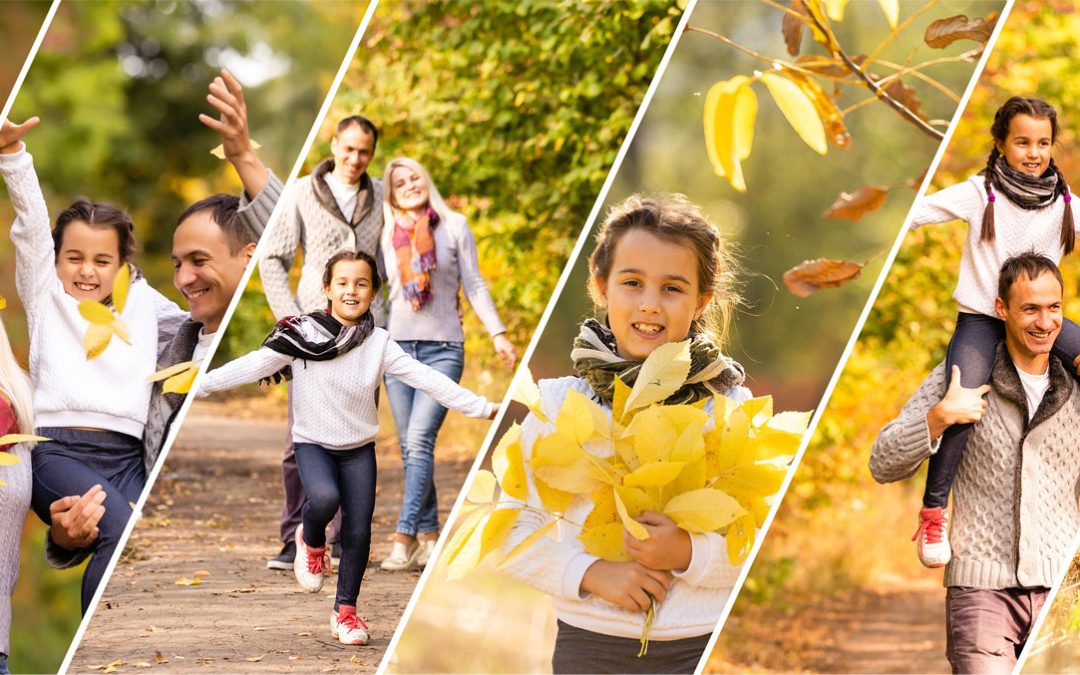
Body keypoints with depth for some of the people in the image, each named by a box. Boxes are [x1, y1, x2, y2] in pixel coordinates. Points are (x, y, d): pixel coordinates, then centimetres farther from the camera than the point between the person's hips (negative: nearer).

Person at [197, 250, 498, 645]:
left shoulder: (379, 344, -3)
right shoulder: (302, 334, -10)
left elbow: (427, 379, -5)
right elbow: (255, 365, -14)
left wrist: (483, 408, -11)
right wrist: (200, 384, -23)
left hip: (359, 448, 3)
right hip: (313, 444, -3)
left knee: (358, 531, -3)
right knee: (325, 498, -30)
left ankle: (346, 611, 18)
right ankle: (311, 542, 6)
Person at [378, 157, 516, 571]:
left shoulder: (453, 226, 5)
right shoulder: (387, 235, 11)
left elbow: (474, 283, 6)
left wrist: (497, 333, -1)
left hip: (443, 348, -3)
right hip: (398, 345, 3)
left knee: (419, 439, -16)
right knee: (410, 446, 2)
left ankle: (404, 537, -21)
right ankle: (429, 535, 8)